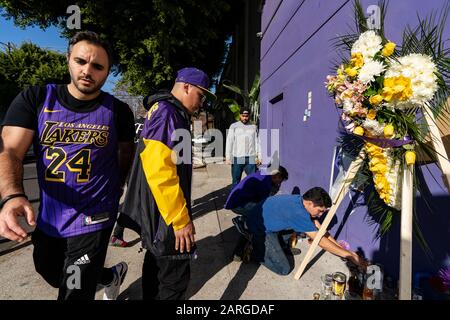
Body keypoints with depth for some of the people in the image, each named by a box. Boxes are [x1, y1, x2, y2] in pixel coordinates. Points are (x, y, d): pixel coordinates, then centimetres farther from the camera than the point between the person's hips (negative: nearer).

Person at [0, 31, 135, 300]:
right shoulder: (34, 100, -6)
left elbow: (126, 153, 9)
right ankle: (111, 275, 53)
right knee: (52, 275, 28)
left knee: (74, 292, 6)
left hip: (94, 218, -4)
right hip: (49, 219, 4)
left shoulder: (119, 112, -7)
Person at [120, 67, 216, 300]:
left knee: (157, 265, 24)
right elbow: (159, 171, -28)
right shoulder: (166, 112, -18)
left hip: (158, 212, 11)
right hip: (165, 214, -11)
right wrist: (180, 219, -22)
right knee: (175, 276, 1)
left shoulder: (172, 114, 15)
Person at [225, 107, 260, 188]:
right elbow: (229, 142, 3)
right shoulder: (234, 126, 6)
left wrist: (258, 156, 2)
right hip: (237, 158, -1)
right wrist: (228, 157, -4)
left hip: (251, 158, 1)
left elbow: (257, 142, 11)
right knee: (235, 180, 6)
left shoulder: (253, 127, 11)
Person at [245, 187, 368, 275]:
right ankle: (255, 251, 5)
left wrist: (339, 245, 6)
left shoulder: (301, 200, -5)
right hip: (260, 228, -9)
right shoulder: (298, 212, -32)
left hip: (271, 223, 9)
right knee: (284, 269, -11)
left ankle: (279, 245, 17)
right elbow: (321, 240, -28)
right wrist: (350, 255, -22)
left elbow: (319, 228, 7)